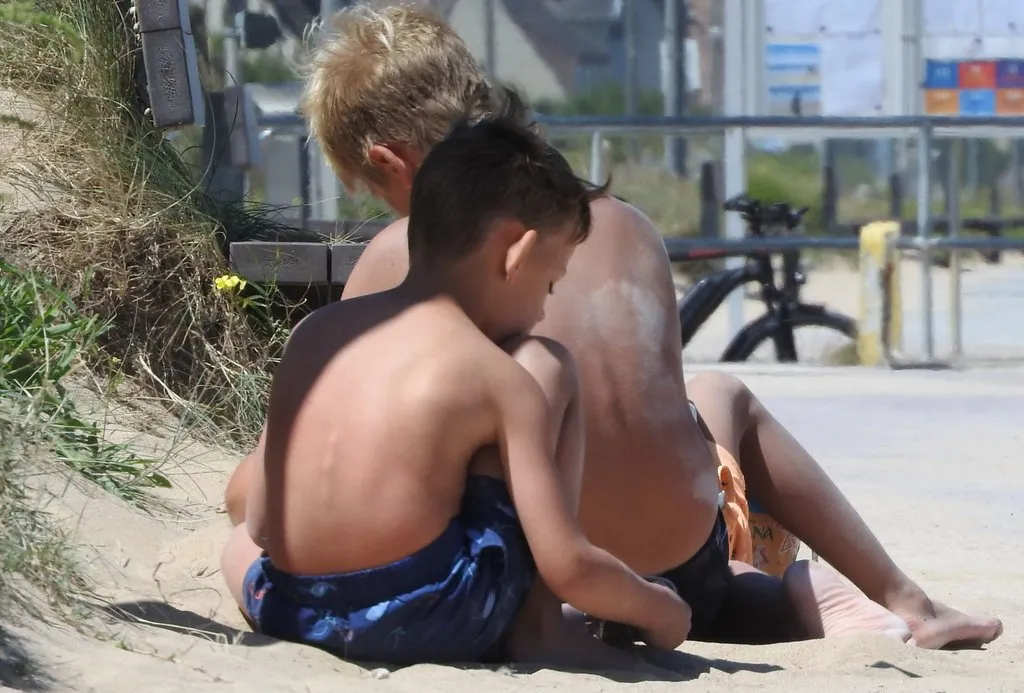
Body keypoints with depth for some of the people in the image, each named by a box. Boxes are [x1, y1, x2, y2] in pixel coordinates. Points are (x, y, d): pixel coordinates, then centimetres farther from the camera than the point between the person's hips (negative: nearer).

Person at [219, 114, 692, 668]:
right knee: (547, 368, 12)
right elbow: (568, 568, -8)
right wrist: (658, 608, 11)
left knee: (242, 540, 44)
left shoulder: (314, 332, 11)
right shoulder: (496, 376, -5)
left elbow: (259, 520, 13)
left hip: (284, 614, 5)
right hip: (430, 622, -5)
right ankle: (534, 625, 12)